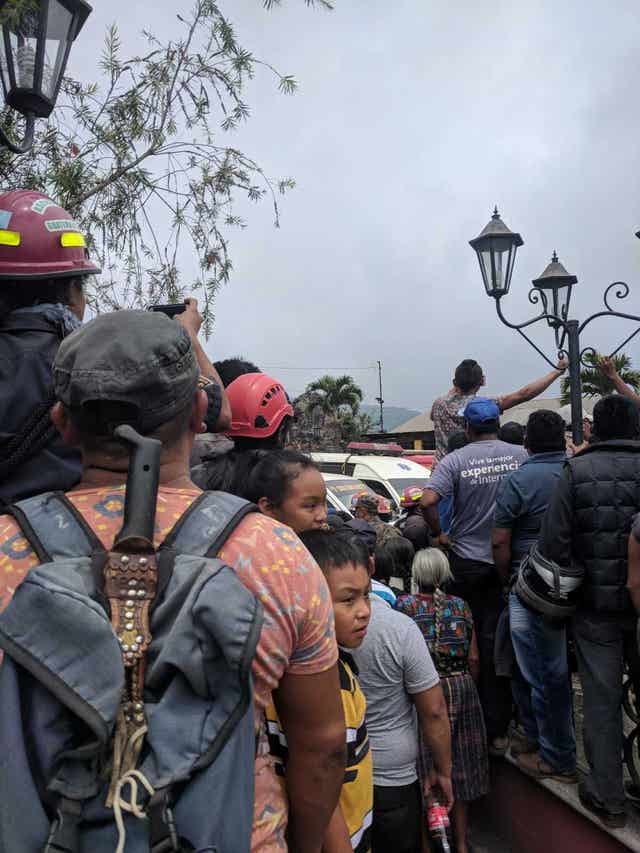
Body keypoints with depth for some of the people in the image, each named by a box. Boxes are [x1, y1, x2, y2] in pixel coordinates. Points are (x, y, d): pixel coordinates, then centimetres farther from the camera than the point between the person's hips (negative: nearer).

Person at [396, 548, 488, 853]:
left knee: (426, 765, 10)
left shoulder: (404, 605, -8)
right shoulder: (461, 606, 2)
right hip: (461, 687, 3)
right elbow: (474, 660, 3)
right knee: (459, 768, 16)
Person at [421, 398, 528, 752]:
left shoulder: (455, 460, -9)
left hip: (466, 561, -1)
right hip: (508, 561, 1)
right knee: (496, 642, 7)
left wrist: (439, 534, -5)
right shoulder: (520, 455, -4)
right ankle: (497, 730, 14)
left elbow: (428, 501, -21)